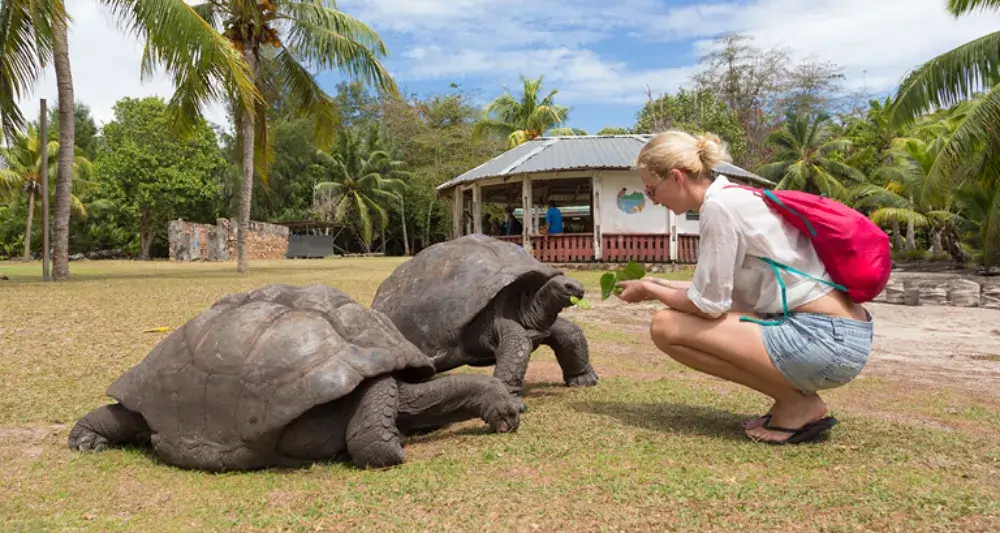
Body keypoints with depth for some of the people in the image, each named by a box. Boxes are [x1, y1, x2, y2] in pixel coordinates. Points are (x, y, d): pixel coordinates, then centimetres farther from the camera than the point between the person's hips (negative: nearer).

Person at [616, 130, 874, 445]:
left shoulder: (718, 207, -14)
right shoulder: (732, 197, 15)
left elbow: (707, 304, -11)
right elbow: (717, 290, 19)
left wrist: (649, 290, 5)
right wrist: (657, 285, 21)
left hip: (826, 339, -10)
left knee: (667, 326, -8)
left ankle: (796, 403, -2)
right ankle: (795, 397, 14)